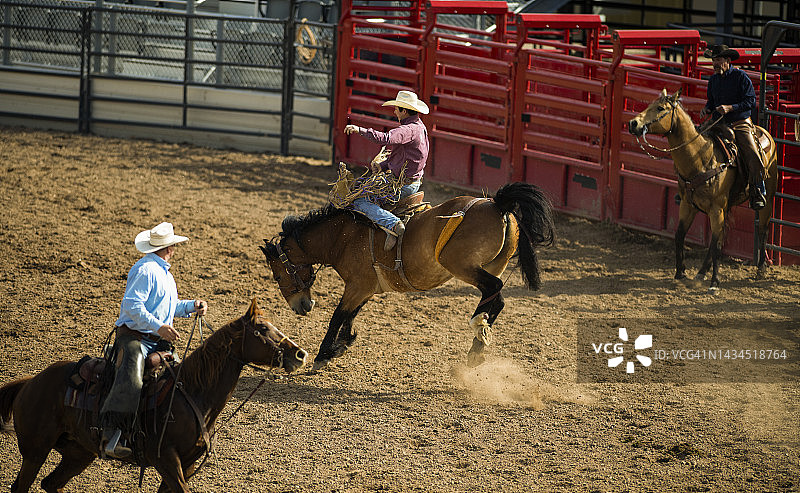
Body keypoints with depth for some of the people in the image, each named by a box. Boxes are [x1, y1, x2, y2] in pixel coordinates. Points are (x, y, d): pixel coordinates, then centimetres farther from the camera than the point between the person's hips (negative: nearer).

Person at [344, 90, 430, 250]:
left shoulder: (409, 130, -21)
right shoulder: (419, 127, 12)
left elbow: (385, 139, -39)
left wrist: (359, 130, -32)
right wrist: (382, 165, 6)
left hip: (404, 185, -10)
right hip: (414, 180, 10)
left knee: (360, 202, -14)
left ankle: (393, 224, -28)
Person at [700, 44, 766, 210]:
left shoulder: (740, 76, -5)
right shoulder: (713, 79, 12)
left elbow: (751, 102, -10)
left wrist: (730, 108, -21)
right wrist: (707, 109, 1)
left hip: (741, 124, -5)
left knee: (753, 157, -22)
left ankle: (757, 193, -7)